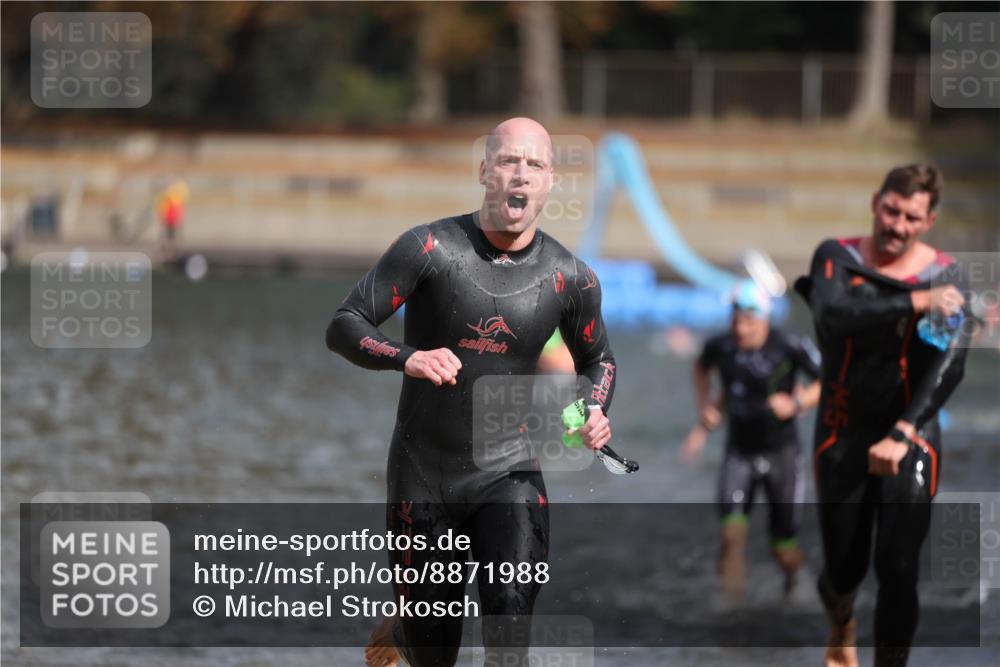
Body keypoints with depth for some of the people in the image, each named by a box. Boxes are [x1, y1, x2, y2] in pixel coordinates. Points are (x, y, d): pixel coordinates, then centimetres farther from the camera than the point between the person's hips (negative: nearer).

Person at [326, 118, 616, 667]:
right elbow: (342, 327, -12)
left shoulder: (569, 278, -2)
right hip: (423, 472, -1)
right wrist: (407, 358, -31)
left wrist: (594, 414, -5)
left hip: (510, 473, 1)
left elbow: (597, 359, 17)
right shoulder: (431, 248, -11)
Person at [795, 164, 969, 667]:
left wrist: (902, 435, -24)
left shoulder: (945, 275, -4)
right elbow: (834, 315, -24)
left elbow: (950, 365, -14)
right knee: (843, 569, 7)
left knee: (898, 569, -12)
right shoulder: (837, 257, -3)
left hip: (912, 435, -1)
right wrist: (917, 302, -31)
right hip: (843, 436, 1)